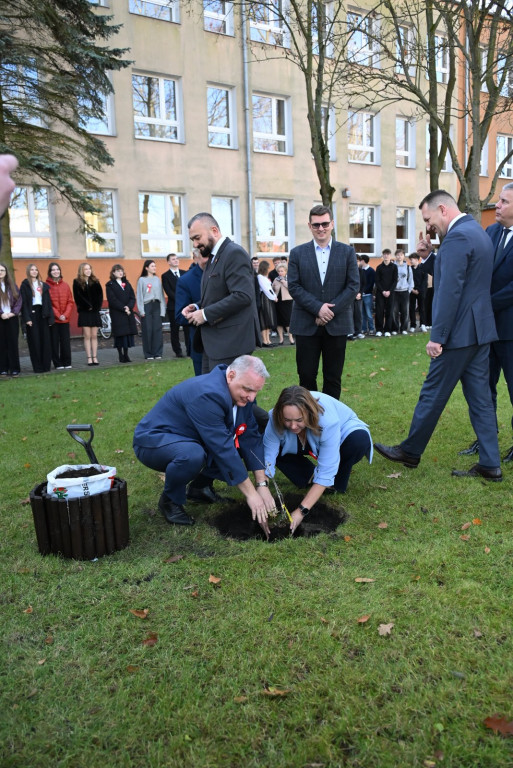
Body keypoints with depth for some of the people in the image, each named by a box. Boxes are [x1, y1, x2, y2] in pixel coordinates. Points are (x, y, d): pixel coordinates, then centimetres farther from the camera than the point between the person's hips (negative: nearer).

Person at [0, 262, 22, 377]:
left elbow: (19, 300, 5)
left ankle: (14, 368, 5)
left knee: (13, 343, 1)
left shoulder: (12, 285, 10)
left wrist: (13, 312, -8)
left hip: (12, 318, 2)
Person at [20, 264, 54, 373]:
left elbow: (48, 301, 10)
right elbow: (24, 302, -3)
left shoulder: (43, 285, 13)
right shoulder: (25, 285, 3)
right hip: (31, 314, -3)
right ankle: (37, 367, 0)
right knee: (35, 341, -3)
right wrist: (27, 318, -11)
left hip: (42, 314, 3)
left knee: (45, 340, -1)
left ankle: (46, 365, 5)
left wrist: (50, 317, 2)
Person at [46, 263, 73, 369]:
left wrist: (66, 314, -7)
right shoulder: (47, 286, -2)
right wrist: (58, 315, -12)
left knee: (66, 341, 5)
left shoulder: (65, 285, 9)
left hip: (65, 319, 3)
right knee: (54, 342, 1)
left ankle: (67, 362, 14)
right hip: (53, 319, -3)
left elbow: (70, 302, 6)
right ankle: (58, 363, 8)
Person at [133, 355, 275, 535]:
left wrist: (262, 485, -13)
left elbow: (251, 438, -6)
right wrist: (251, 493, -28)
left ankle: (200, 487, 9)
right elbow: (222, 449, -34)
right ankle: (170, 501, -9)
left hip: (192, 441, 8)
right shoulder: (207, 395, -34)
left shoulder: (241, 394, -7)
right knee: (192, 454, -38)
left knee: (240, 444, -9)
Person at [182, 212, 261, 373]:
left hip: (230, 342, -9)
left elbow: (242, 296, -23)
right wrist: (197, 307, 5)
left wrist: (205, 314, -18)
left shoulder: (234, 253, -13)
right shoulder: (214, 257, 17)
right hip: (213, 342, 9)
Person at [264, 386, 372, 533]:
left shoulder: (328, 421, -42)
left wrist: (301, 511, -43)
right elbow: (267, 459, -30)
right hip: (308, 444, 3)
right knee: (273, 447, -25)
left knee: (360, 440, -38)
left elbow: (326, 472, -40)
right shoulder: (275, 419, -33)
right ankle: (312, 480, -3)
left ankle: (337, 486, -10)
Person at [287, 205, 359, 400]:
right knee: (306, 376, 3)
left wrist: (331, 310, -12)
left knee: (333, 377, 8)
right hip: (306, 324, 0)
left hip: (337, 323, 0)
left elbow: (354, 285, -1)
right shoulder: (297, 253, 5)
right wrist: (318, 308, -15)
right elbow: (293, 286, -3)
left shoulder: (347, 252, 5)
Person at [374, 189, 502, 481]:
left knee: (433, 393, 4)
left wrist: (438, 336, -19)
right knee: (480, 395, 10)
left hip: (460, 331, -10)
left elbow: (450, 291, -22)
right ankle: (490, 464, 14)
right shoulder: (478, 232, 16)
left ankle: (411, 451, 19)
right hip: (480, 328, 10)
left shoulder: (457, 236, -16)